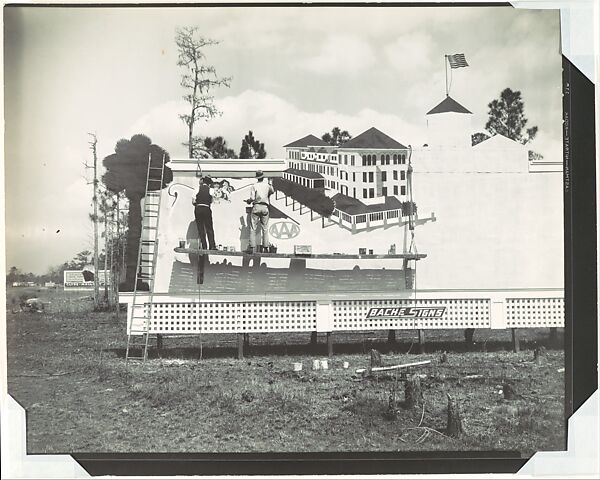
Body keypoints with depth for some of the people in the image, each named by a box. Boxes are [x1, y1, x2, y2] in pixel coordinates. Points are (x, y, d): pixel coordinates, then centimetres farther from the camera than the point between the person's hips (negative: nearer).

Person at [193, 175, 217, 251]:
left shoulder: (198, 188, 3)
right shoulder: (210, 190, 3)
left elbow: (193, 202, 1)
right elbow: (211, 201, 5)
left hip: (198, 209, 0)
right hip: (207, 209, 0)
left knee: (201, 229, 3)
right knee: (209, 228, 5)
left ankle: (204, 246, -2)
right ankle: (212, 246, -4)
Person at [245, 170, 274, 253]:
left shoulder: (254, 186, -3)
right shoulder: (267, 185, 7)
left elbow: (252, 198, -8)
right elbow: (272, 192, 27)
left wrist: (248, 201, 12)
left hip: (256, 206, -3)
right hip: (265, 207, 3)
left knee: (253, 228, 0)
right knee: (265, 228, 10)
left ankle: (252, 247, -7)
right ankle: (266, 246, 6)